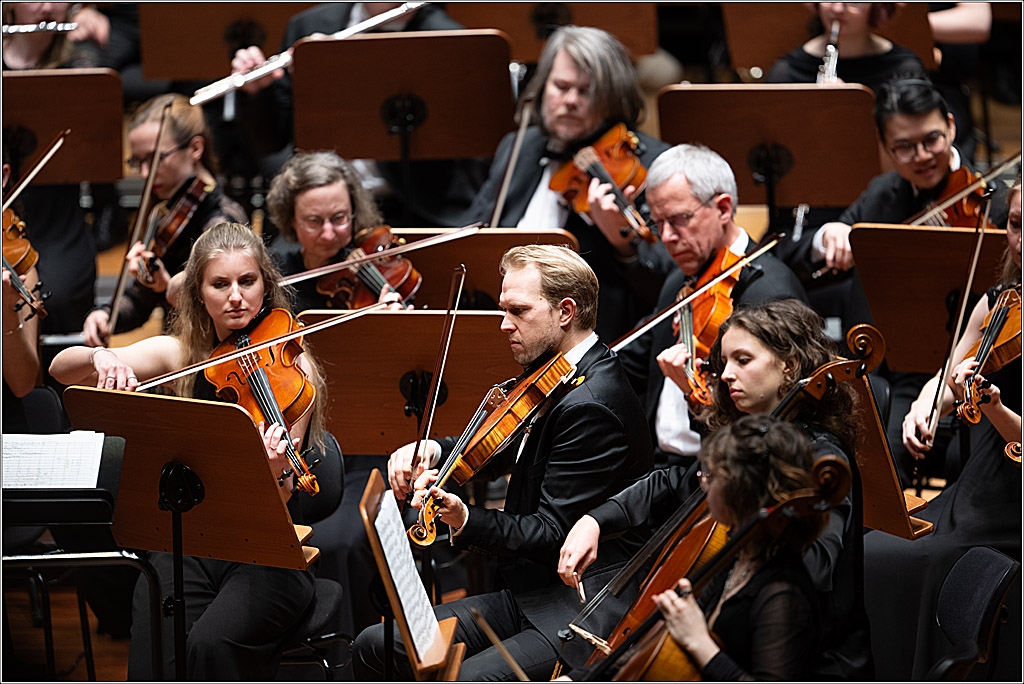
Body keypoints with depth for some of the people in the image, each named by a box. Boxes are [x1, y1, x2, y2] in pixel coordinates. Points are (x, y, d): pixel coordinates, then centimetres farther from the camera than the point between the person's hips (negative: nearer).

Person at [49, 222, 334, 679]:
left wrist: (275, 472, -38)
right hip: (187, 548, 3)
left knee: (211, 645, -32)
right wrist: (99, 357, -22)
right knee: (153, 657, -25)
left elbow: (276, 503, -14)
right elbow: (61, 369, 0)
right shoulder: (180, 355, 5)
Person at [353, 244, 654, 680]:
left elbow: (552, 533, -20)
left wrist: (465, 520, -32)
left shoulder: (589, 406, -20)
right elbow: (506, 448, 27)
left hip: (585, 611, -10)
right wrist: (432, 450, 7)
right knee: (374, 647, 4)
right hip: (528, 592, 11)